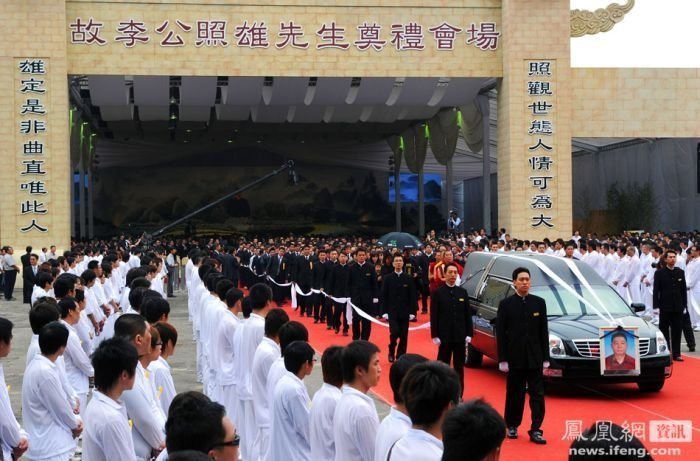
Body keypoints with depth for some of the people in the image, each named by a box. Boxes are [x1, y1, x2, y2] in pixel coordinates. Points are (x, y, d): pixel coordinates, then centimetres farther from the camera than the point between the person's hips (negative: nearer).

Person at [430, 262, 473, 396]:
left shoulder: (462, 292, 7)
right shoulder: (438, 293, -2)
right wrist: (435, 336, -9)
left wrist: (469, 334, 1)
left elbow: (468, 314, 7)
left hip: (460, 336, 3)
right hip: (444, 336, -3)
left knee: (459, 367, 6)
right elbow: (434, 316, -4)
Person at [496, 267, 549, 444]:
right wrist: (502, 359, -7)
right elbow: (500, 333, -3)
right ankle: (512, 426, 23)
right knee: (514, 395, 9)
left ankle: (535, 430, 0)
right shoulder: (506, 304, -2)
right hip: (515, 357, -1)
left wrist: (545, 357, 2)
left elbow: (544, 331, 5)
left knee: (537, 395, -2)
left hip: (535, 357, 1)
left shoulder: (539, 302, 4)